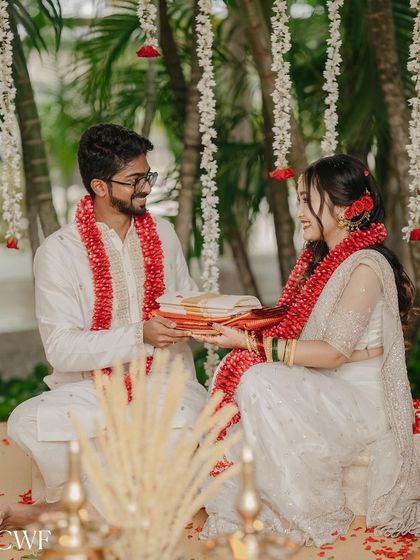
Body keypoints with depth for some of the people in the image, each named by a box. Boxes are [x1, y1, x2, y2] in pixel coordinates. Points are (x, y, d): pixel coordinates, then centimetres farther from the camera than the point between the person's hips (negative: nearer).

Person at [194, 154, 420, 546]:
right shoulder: (320, 258, 11)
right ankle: (237, 511, -11)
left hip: (362, 397, -8)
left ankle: (316, 518, -12)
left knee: (259, 382, -27)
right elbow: (293, 329, 11)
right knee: (235, 369, -13)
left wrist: (253, 344, -24)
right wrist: (247, 323, -4)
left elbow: (334, 352, -22)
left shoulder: (365, 267, -16)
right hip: (325, 388, 8)